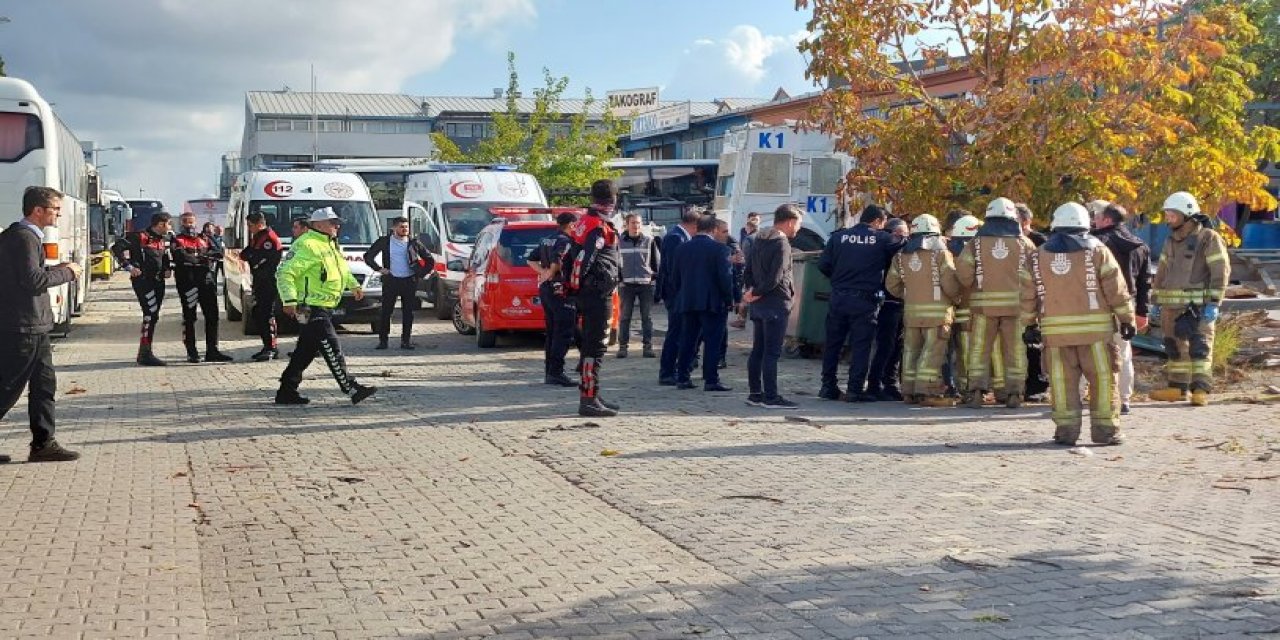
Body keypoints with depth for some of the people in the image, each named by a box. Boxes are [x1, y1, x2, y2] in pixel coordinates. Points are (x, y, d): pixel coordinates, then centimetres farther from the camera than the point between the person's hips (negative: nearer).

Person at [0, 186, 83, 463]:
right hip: (23, 327, -10)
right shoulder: (24, 238, -16)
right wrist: (66, 273, -12)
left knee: (44, 385, 11)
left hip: (33, 327, 10)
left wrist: (55, 270, 9)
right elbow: (33, 281, -25)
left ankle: (43, 444, 14)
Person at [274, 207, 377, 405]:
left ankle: (287, 391, 19)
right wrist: (290, 300, -26)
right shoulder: (307, 246, -15)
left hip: (324, 308, 10)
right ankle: (352, 389, -11)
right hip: (311, 309, -10)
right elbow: (284, 273, -19)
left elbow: (342, 267, 37)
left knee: (306, 351, 12)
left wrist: (354, 285, 29)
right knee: (332, 349, -11)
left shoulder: (330, 245, 17)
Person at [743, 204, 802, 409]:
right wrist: (756, 293, -9)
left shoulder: (759, 238, 14)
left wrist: (752, 291, 3)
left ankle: (755, 393, 15)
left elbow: (748, 270, 14)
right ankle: (770, 397, -5)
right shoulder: (781, 243, -14)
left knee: (758, 350, 11)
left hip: (759, 304, 9)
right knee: (772, 352, -7)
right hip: (776, 303, -9)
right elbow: (775, 278, -20)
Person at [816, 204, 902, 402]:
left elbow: (823, 265, 1)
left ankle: (828, 386, 15)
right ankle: (855, 389, 1)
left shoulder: (838, 237, 4)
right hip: (865, 300, -3)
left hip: (838, 297, 3)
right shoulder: (882, 239, -4)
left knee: (832, 343, 11)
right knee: (860, 345, 2)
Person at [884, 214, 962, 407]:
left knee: (911, 350, 12)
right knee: (932, 351, -5)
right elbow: (950, 284, -12)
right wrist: (956, 298, 7)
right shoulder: (940, 254, -7)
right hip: (936, 311, -5)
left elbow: (891, 285, 12)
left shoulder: (901, 256, 10)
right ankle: (927, 391, -11)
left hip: (911, 311, 5)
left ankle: (909, 391, 15)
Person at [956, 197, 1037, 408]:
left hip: (984, 303, 0)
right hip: (1015, 303, 1)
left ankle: (976, 391, -1)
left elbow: (963, 270, -9)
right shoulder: (1024, 243, 2)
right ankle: (1014, 392, 8)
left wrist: (972, 288, 7)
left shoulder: (977, 242, 0)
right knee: (1014, 349, 8)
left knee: (979, 349, 6)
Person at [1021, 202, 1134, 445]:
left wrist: (1030, 324, 19)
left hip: (1055, 330, 2)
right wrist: (1127, 319, 6)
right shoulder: (1097, 251, 0)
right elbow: (1116, 290, -1)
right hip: (1094, 327, -2)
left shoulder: (1037, 256, 8)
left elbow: (1028, 295, 11)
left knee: (1063, 381, 6)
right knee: (1102, 378, 6)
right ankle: (1104, 429, 7)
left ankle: (1066, 429, 6)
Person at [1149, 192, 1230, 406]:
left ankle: (1201, 390, -7)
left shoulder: (1208, 238, -7)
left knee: (1199, 346, -8)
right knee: (1174, 346, 10)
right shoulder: (1171, 241, 15)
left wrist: (1214, 303, -18)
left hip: (1197, 305, -7)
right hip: (1171, 304, 7)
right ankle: (1177, 387, 18)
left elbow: (1221, 271, -12)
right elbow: (1162, 272, 21)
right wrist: (1155, 300, 17)